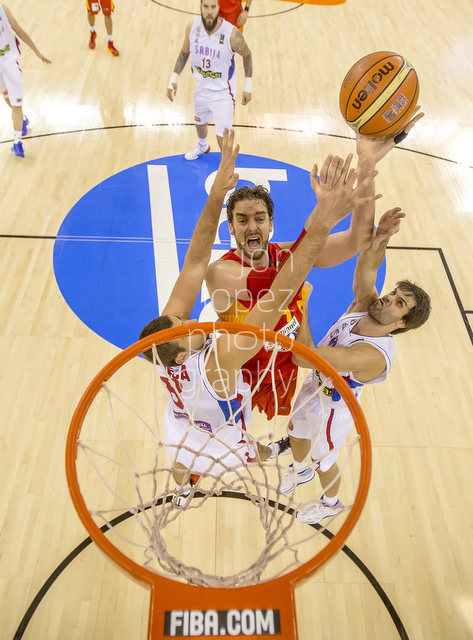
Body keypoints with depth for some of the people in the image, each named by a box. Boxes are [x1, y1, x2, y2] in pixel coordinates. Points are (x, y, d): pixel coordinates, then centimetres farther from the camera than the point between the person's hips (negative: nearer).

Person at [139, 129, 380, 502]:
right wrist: (322, 224, -64)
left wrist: (216, 196, -43)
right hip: (224, 448, -3)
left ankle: (183, 488, 72)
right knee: (261, 451, 35)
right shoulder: (217, 364, -51)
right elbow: (276, 297, -60)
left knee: (181, 463, 39)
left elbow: (195, 263, -36)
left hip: (179, 436, 3)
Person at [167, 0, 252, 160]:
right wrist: (173, 79, -1)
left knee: (222, 138, -6)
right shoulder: (192, 27, -14)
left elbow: (247, 55, -8)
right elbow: (184, 53, 4)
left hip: (223, 93, -5)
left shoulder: (232, 34, -26)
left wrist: (248, 87, -7)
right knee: (199, 122, 29)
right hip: (202, 88, 5)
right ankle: (202, 146, 64)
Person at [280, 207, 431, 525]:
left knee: (324, 461, 21)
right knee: (296, 433, 31)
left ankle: (332, 503, 54)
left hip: (331, 410, -7)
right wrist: (379, 237, -49)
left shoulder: (373, 355, -42)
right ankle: (300, 470, 65)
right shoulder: (364, 305, -21)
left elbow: (304, 356, -46)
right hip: (312, 390, 7)